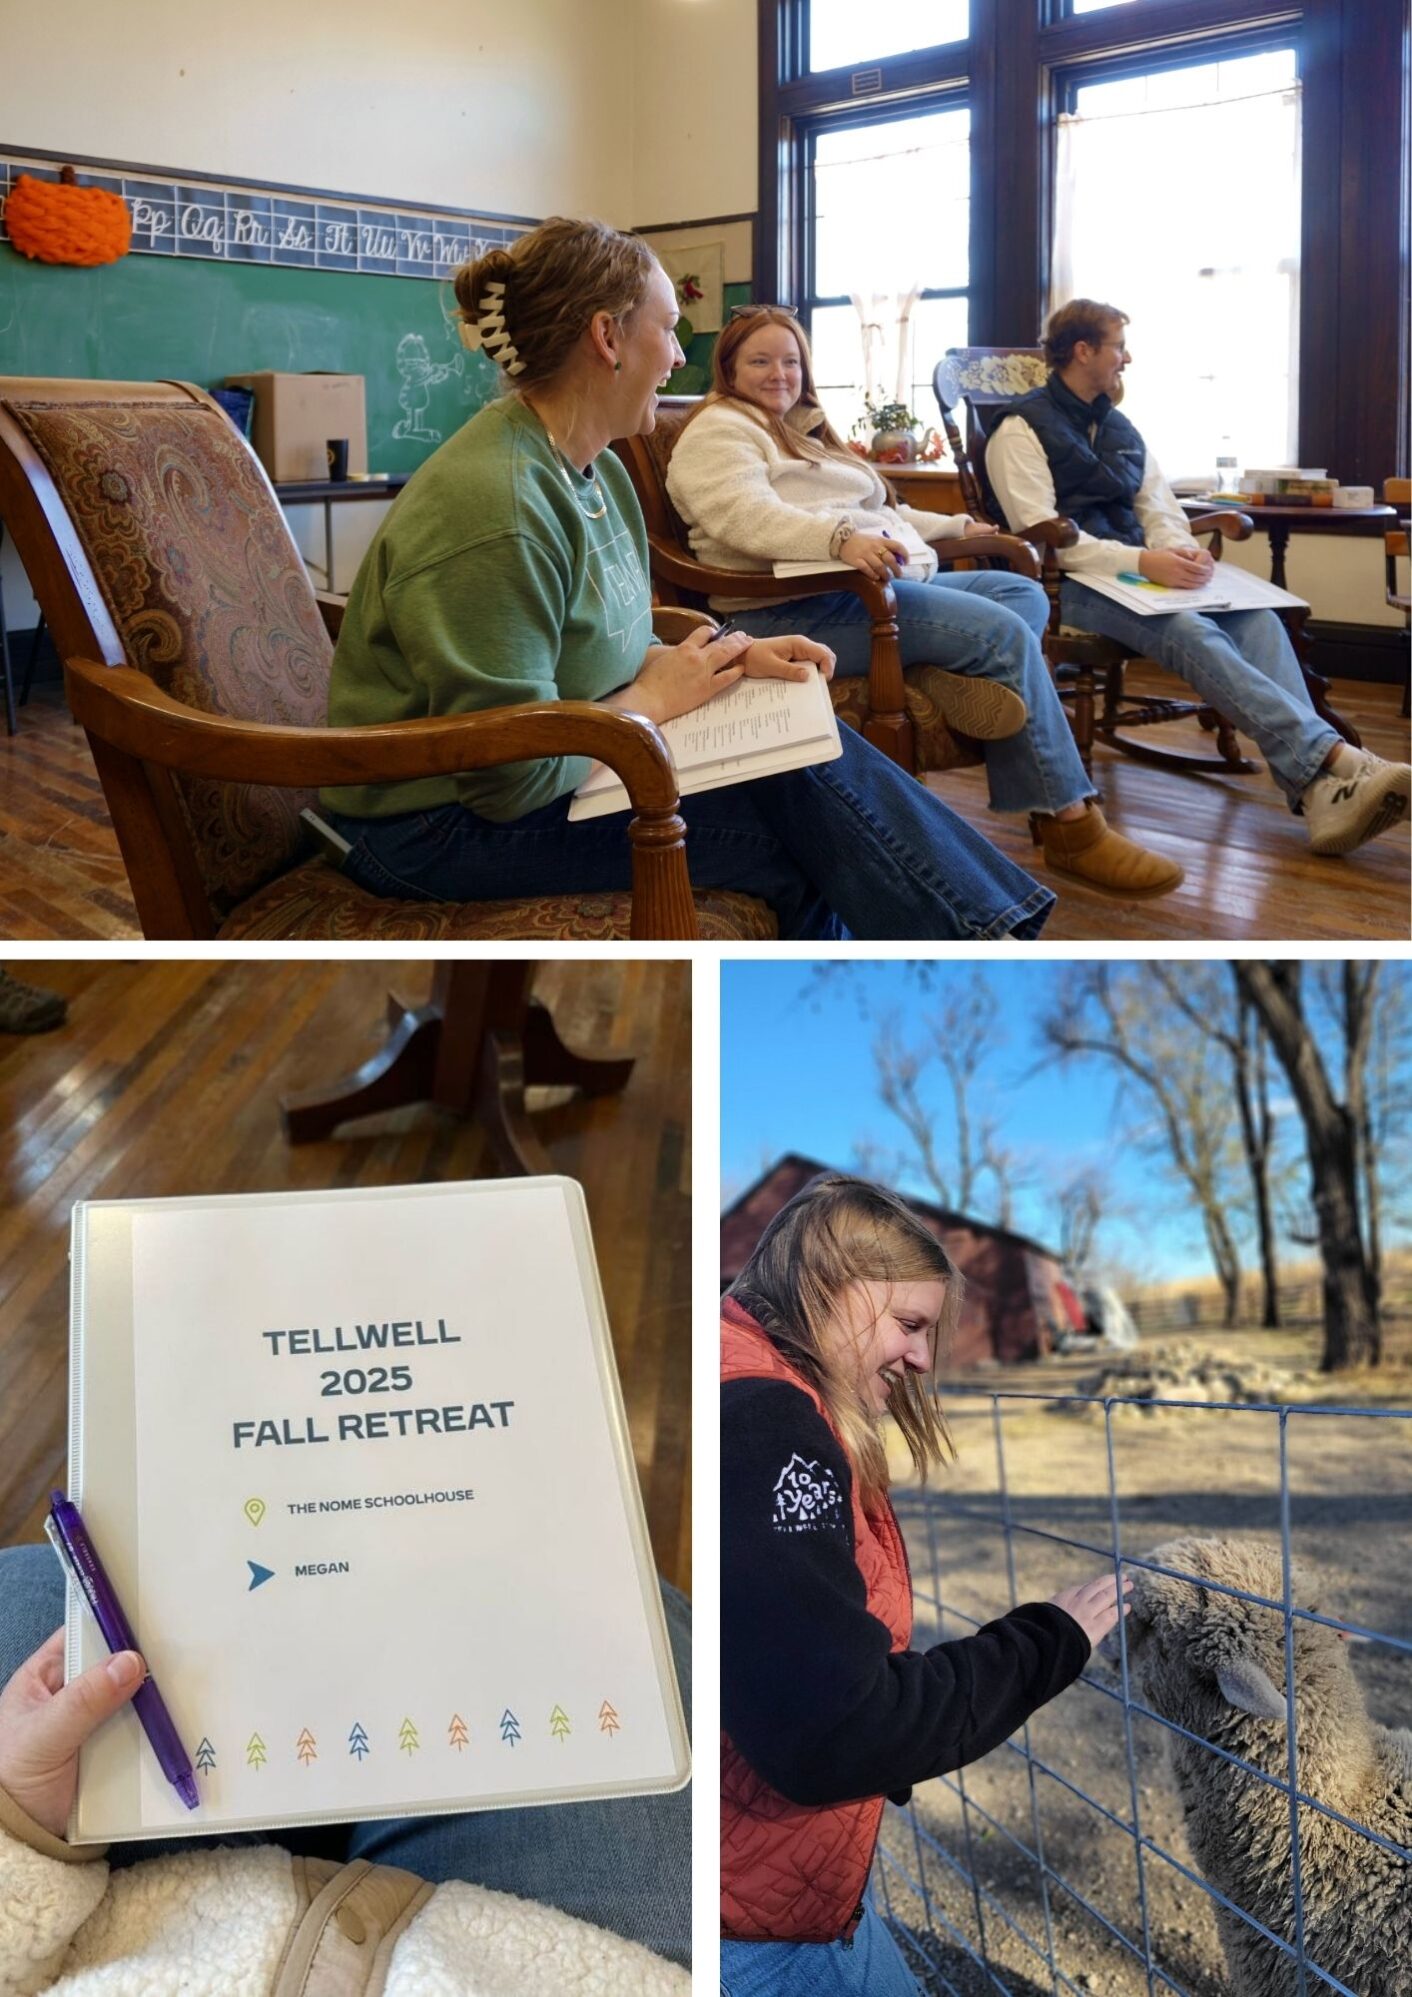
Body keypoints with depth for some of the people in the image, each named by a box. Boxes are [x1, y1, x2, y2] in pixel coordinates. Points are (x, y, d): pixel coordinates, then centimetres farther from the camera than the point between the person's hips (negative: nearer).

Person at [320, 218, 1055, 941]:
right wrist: (653, 698, -14)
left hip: (553, 769, 9)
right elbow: (508, 779, -27)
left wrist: (729, 657, -3)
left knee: (809, 754, -8)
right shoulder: (493, 512, -26)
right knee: (802, 807, -14)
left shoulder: (595, 470, 5)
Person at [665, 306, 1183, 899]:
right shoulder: (718, 430, -2)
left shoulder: (805, 427, 28)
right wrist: (841, 537, -37)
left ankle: (985, 679, -35)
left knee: (1025, 593, -1)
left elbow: (875, 515, 36)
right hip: (798, 607, -10)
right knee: (1001, 629, -18)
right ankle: (1069, 826, -17)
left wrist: (956, 526, 34)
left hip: (876, 585, 10)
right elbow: (748, 516, -22)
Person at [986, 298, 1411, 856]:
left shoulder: (1118, 427, 22)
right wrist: (1143, 561, -24)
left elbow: (1159, 508, 18)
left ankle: (1318, 794, -38)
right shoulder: (1023, 429, -1)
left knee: (1257, 620, -21)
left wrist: (1179, 550, -8)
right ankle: (1334, 758, -42)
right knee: (1190, 632, -34)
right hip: (1071, 582, -7)